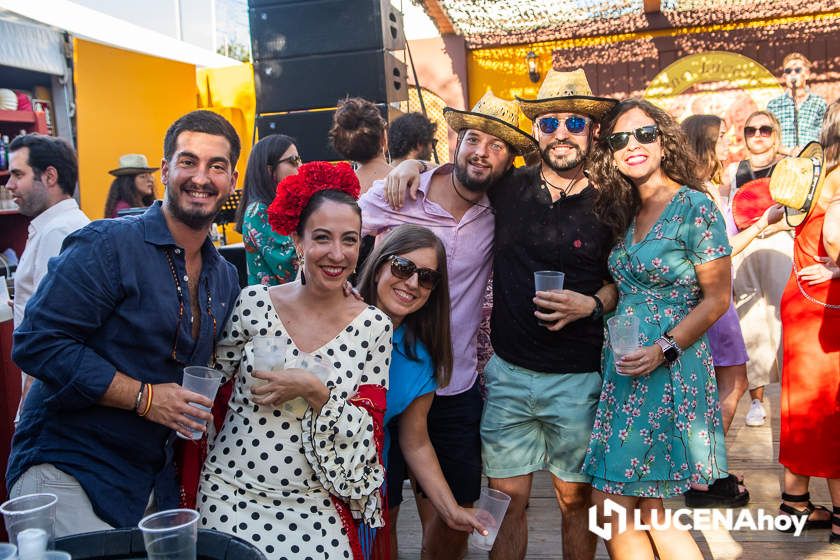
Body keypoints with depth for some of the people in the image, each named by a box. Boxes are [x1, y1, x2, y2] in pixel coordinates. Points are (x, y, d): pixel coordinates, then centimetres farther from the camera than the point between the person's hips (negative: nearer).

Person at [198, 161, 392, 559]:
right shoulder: (253, 303, -6)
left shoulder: (374, 327, -5)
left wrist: (315, 391, -20)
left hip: (313, 507, 0)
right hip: (232, 495, 0)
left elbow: (368, 432, -5)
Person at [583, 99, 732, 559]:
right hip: (624, 366, 7)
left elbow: (716, 298, -9)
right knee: (646, 510, 10)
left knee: (613, 507, -4)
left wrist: (664, 349, -19)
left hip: (668, 370, -7)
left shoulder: (696, 208, -9)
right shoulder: (627, 214, 12)